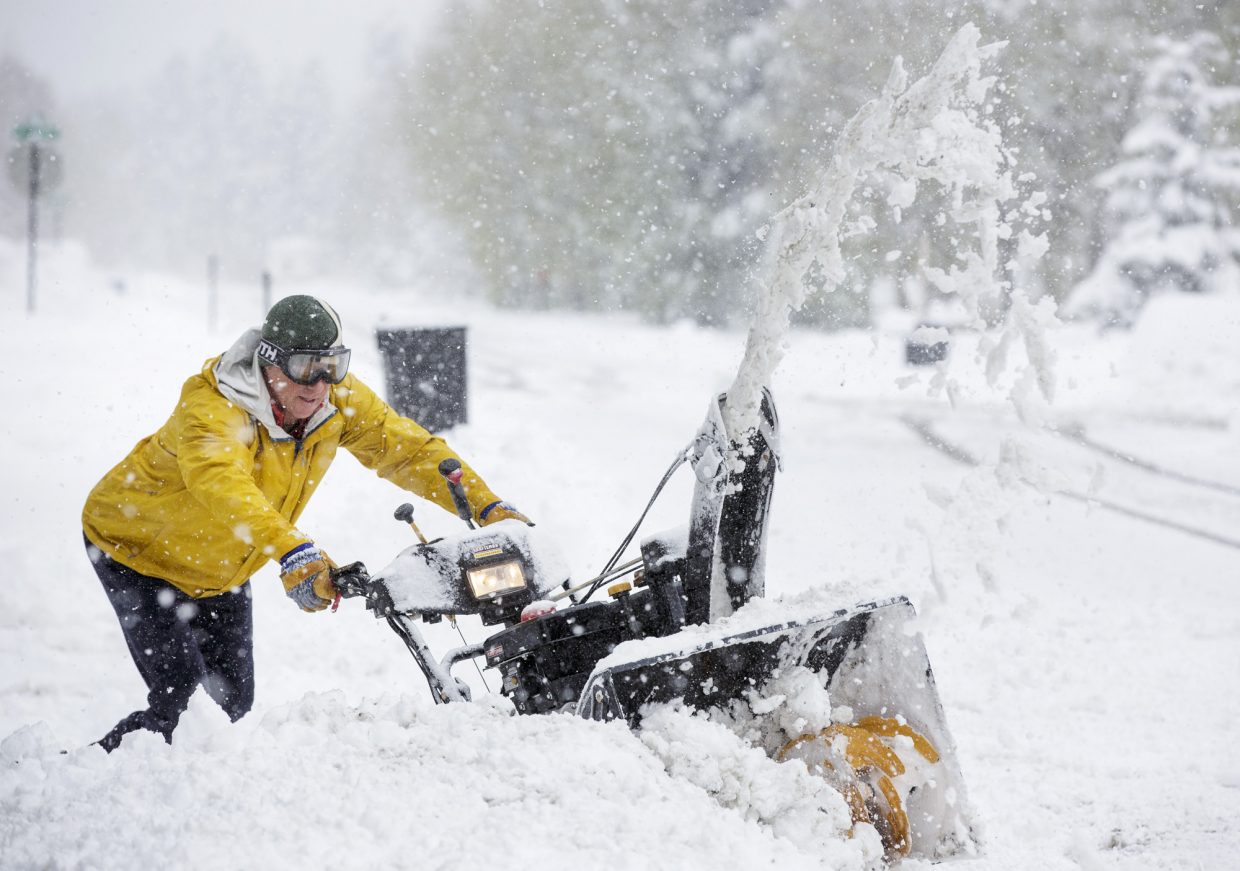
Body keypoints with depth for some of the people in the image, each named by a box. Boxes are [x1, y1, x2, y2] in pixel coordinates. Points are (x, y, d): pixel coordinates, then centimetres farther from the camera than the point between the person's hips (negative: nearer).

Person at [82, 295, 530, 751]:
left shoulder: (340, 400, -17)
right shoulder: (211, 405, -35)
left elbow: (409, 449, -9)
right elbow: (219, 481, -54)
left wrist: (487, 507, -21)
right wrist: (291, 549, -70)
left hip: (219, 573, 6)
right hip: (135, 547, -6)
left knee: (233, 702, 4)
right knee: (179, 687, -18)